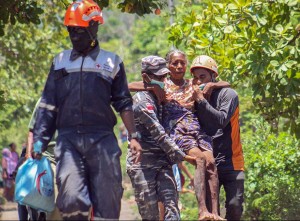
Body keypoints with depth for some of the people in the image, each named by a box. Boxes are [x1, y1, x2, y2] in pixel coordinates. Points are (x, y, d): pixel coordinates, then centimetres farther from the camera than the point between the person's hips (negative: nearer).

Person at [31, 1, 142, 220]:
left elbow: (124, 104, 11)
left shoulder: (112, 62, 12)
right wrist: (39, 139, 8)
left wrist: (133, 137, 1)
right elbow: (48, 104, 16)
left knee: (107, 202, -3)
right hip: (68, 139, 1)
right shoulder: (61, 61, 17)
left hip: (102, 140, -1)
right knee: (71, 199, -14)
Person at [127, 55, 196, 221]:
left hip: (162, 162, 7)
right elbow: (159, 135, -17)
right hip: (142, 165, -7)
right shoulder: (143, 101, -11)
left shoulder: (157, 97, 16)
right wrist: (183, 157, -16)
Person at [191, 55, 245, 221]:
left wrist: (201, 100, -19)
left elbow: (222, 120, -19)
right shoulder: (196, 97, 10)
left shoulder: (227, 94, -4)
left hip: (231, 162, -4)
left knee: (234, 206, -10)